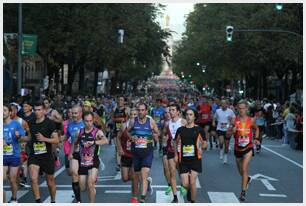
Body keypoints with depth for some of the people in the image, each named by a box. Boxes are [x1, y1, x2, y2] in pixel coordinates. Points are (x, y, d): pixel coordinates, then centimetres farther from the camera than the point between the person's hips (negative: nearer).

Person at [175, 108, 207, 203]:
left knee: (192, 182, -8)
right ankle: (189, 191, 34)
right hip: (183, 159, 2)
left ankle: (193, 202, 9)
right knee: (185, 184, -2)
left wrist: (201, 147, -8)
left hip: (195, 159, -2)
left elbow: (205, 143, 10)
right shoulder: (180, 130, 5)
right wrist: (176, 155, 9)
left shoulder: (199, 129, 0)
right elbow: (176, 143, 18)